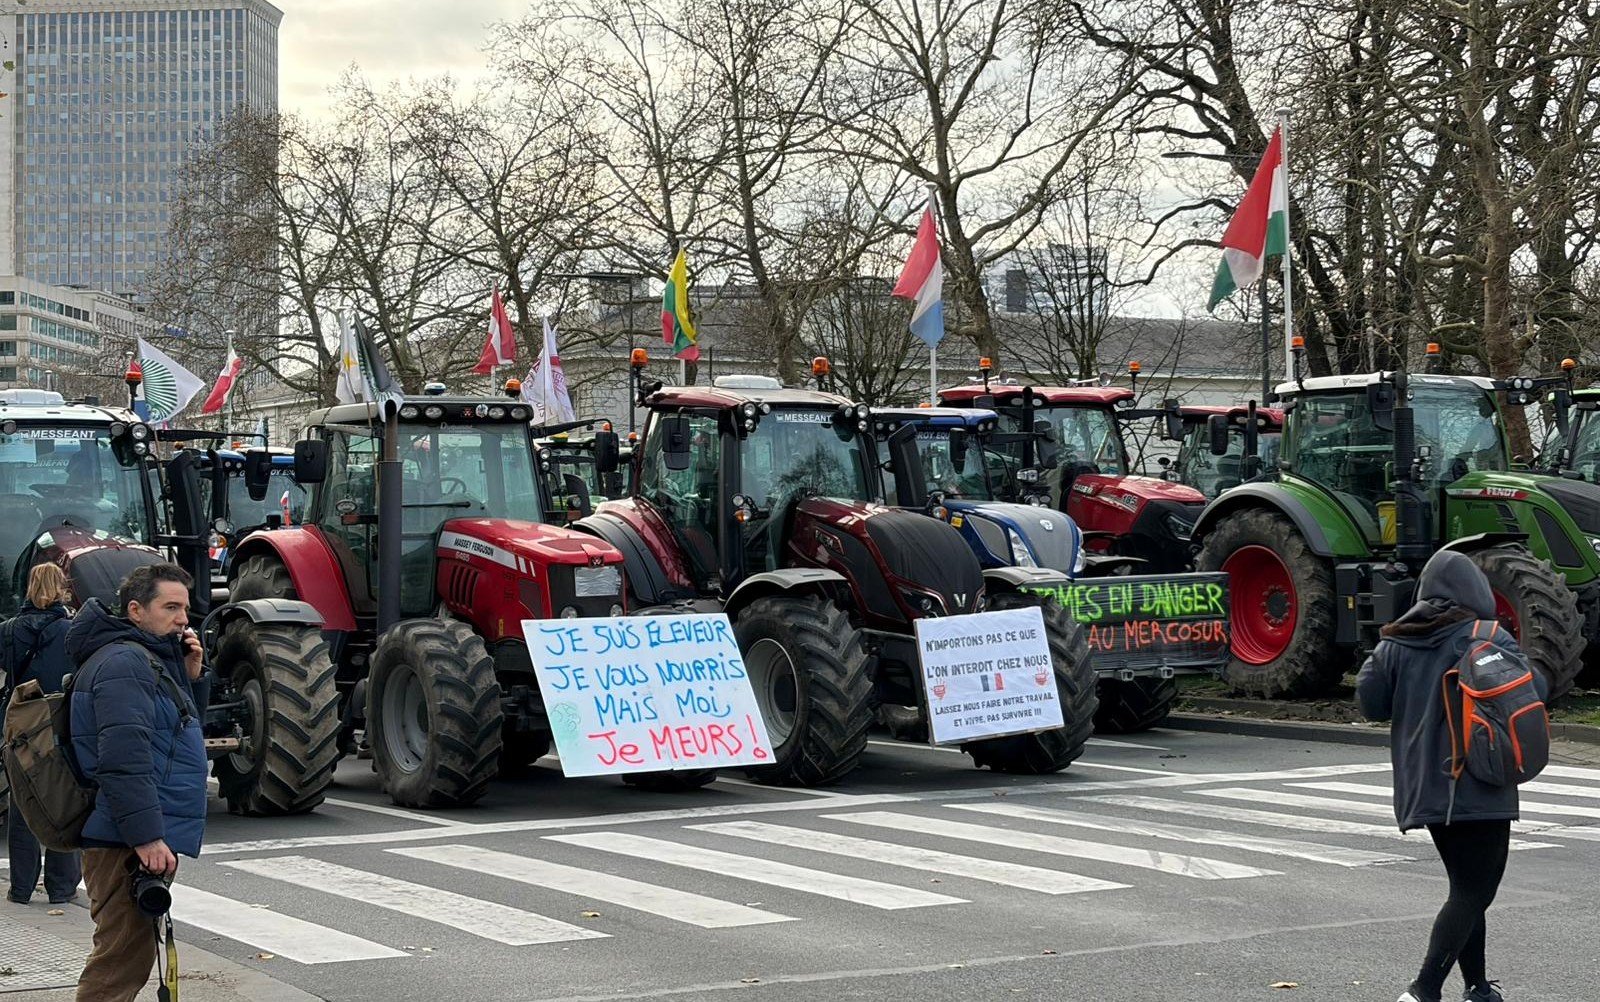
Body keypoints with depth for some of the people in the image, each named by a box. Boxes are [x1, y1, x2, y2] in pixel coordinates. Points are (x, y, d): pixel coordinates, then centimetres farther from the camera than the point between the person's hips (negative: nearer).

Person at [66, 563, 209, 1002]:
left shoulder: (152, 657, 18)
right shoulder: (123, 662, -15)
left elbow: (183, 722, 27)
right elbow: (124, 758, -24)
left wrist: (192, 675, 9)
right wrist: (147, 837, -27)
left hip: (143, 839, 11)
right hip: (129, 846, -11)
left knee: (130, 955, 18)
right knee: (122, 958, -12)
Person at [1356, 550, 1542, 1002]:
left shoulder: (1396, 643, 4)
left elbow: (1371, 701, 5)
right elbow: (1535, 690, -15)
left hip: (1423, 787, 6)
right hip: (1477, 787, -6)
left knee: (1467, 888, 19)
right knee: (1473, 892, -3)